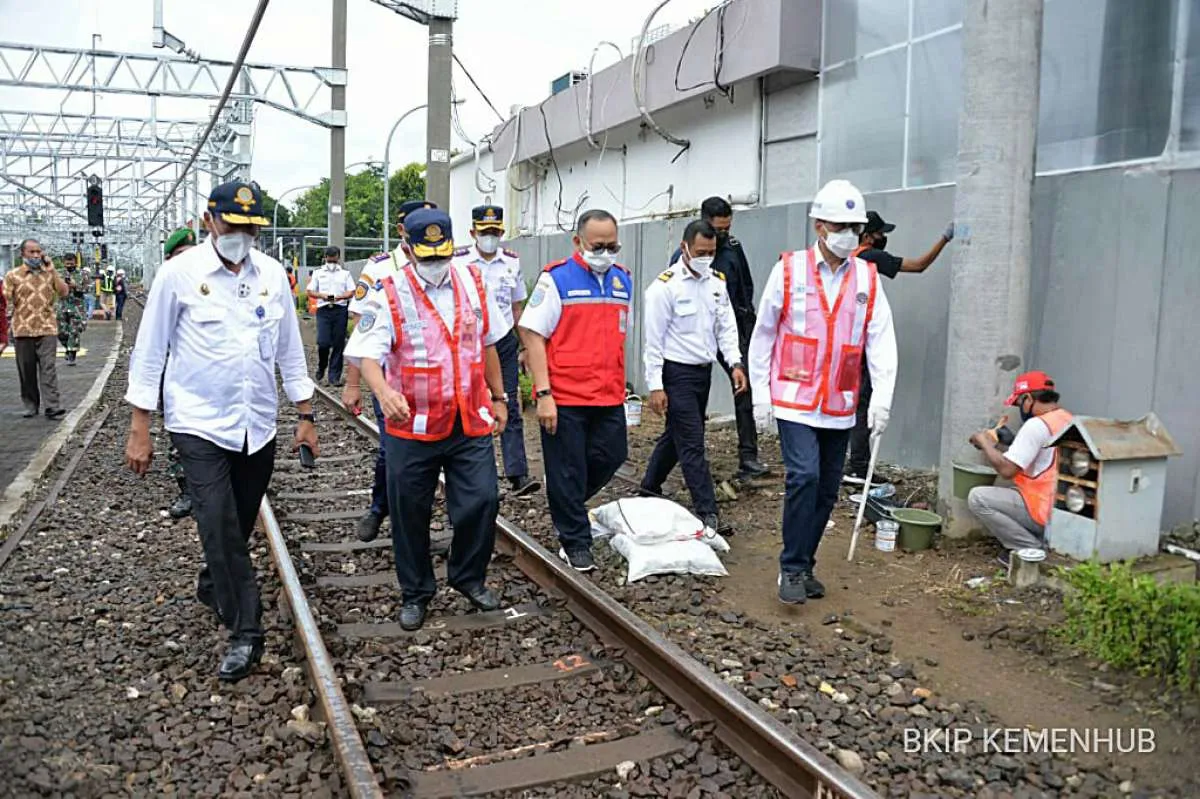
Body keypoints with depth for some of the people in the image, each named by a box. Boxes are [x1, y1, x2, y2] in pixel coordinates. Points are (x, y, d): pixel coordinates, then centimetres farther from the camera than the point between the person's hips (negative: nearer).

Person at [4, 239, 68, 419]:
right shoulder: (13, 275, 3)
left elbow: (64, 292, -4)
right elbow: (6, 301, 2)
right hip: (22, 330, 0)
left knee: (48, 369, -5)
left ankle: (52, 406, -8)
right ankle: (30, 405, 17)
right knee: (26, 371, 7)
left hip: (47, 329, 0)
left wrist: (52, 271, -8)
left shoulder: (49, 273, 8)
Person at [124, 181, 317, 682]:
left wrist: (306, 417, 10)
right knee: (220, 528, -10)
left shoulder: (272, 274, 3)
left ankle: (212, 588, 43)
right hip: (199, 424, -4)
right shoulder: (180, 273, -7)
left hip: (257, 425, 4)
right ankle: (245, 633, 2)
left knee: (239, 526, 15)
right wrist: (139, 428, -5)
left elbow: (290, 350, 10)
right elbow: (149, 352, -3)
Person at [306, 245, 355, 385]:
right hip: (323, 310, 0)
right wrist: (322, 295, -9)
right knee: (323, 342, -11)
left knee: (338, 344, 0)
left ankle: (334, 376, 5)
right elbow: (310, 291, 11)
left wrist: (339, 297, -13)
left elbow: (351, 292, 7)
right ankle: (321, 368, 16)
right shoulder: (318, 273, 15)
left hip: (340, 310, 1)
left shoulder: (345, 273, 14)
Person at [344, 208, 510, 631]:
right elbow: (367, 355, -17)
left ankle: (469, 577, 25)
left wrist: (498, 397, 18)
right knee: (410, 513, 8)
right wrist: (383, 392, -37)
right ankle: (415, 593, 28)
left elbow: (487, 344, 15)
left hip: (470, 423, 3)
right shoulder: (388, 295, -8)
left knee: (482, 501, -2)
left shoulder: (472, 282, 5)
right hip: (412, 427, -2)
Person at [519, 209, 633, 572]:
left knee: (611, 457, 10)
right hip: (564, 398, -5)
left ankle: (566, 503, 37)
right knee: (568, 471, 5)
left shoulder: (623, 279, 10)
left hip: (609, 397, 5)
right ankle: (575, 542, 21)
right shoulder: (556, 278, -8)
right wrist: (543, 394, -15)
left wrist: (619, 384, 16)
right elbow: (533, 334, -10)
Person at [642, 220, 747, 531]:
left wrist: (735, 363, -3)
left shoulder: (717, 282, 7)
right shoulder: (665, 286, -13)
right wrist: (655, 386, -15)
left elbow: (726, 326, 10)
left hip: (704, 371, 7)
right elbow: (654, 340, -13)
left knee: (676, 435, 18)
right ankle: (707, 512, -1)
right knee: (692, 444, -6)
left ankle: (649, 489, 35)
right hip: (676, 373, -7)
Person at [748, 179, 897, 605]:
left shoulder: (868, 278, 4)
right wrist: (760, 395, -1)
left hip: (840, 406, 4)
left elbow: (881, 341, 1)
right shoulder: (789, 270, -3)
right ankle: (793, 569, -2)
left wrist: (882, 396, -11)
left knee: (826, 490, 10)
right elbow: (762, 336, 1)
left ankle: (803, 565, 26)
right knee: (804, 477, -16)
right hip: (794, 400, -4)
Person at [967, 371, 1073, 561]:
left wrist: (985, 442, -5)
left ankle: (1030, 548, -5)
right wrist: (1013, 442, 18)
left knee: (977, 497, -10)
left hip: (1045, 511, -10)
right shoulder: (1068, 419, 10)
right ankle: (1037, 540, 12)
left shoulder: (1037, 425, -18)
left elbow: (1006, 469, -20)